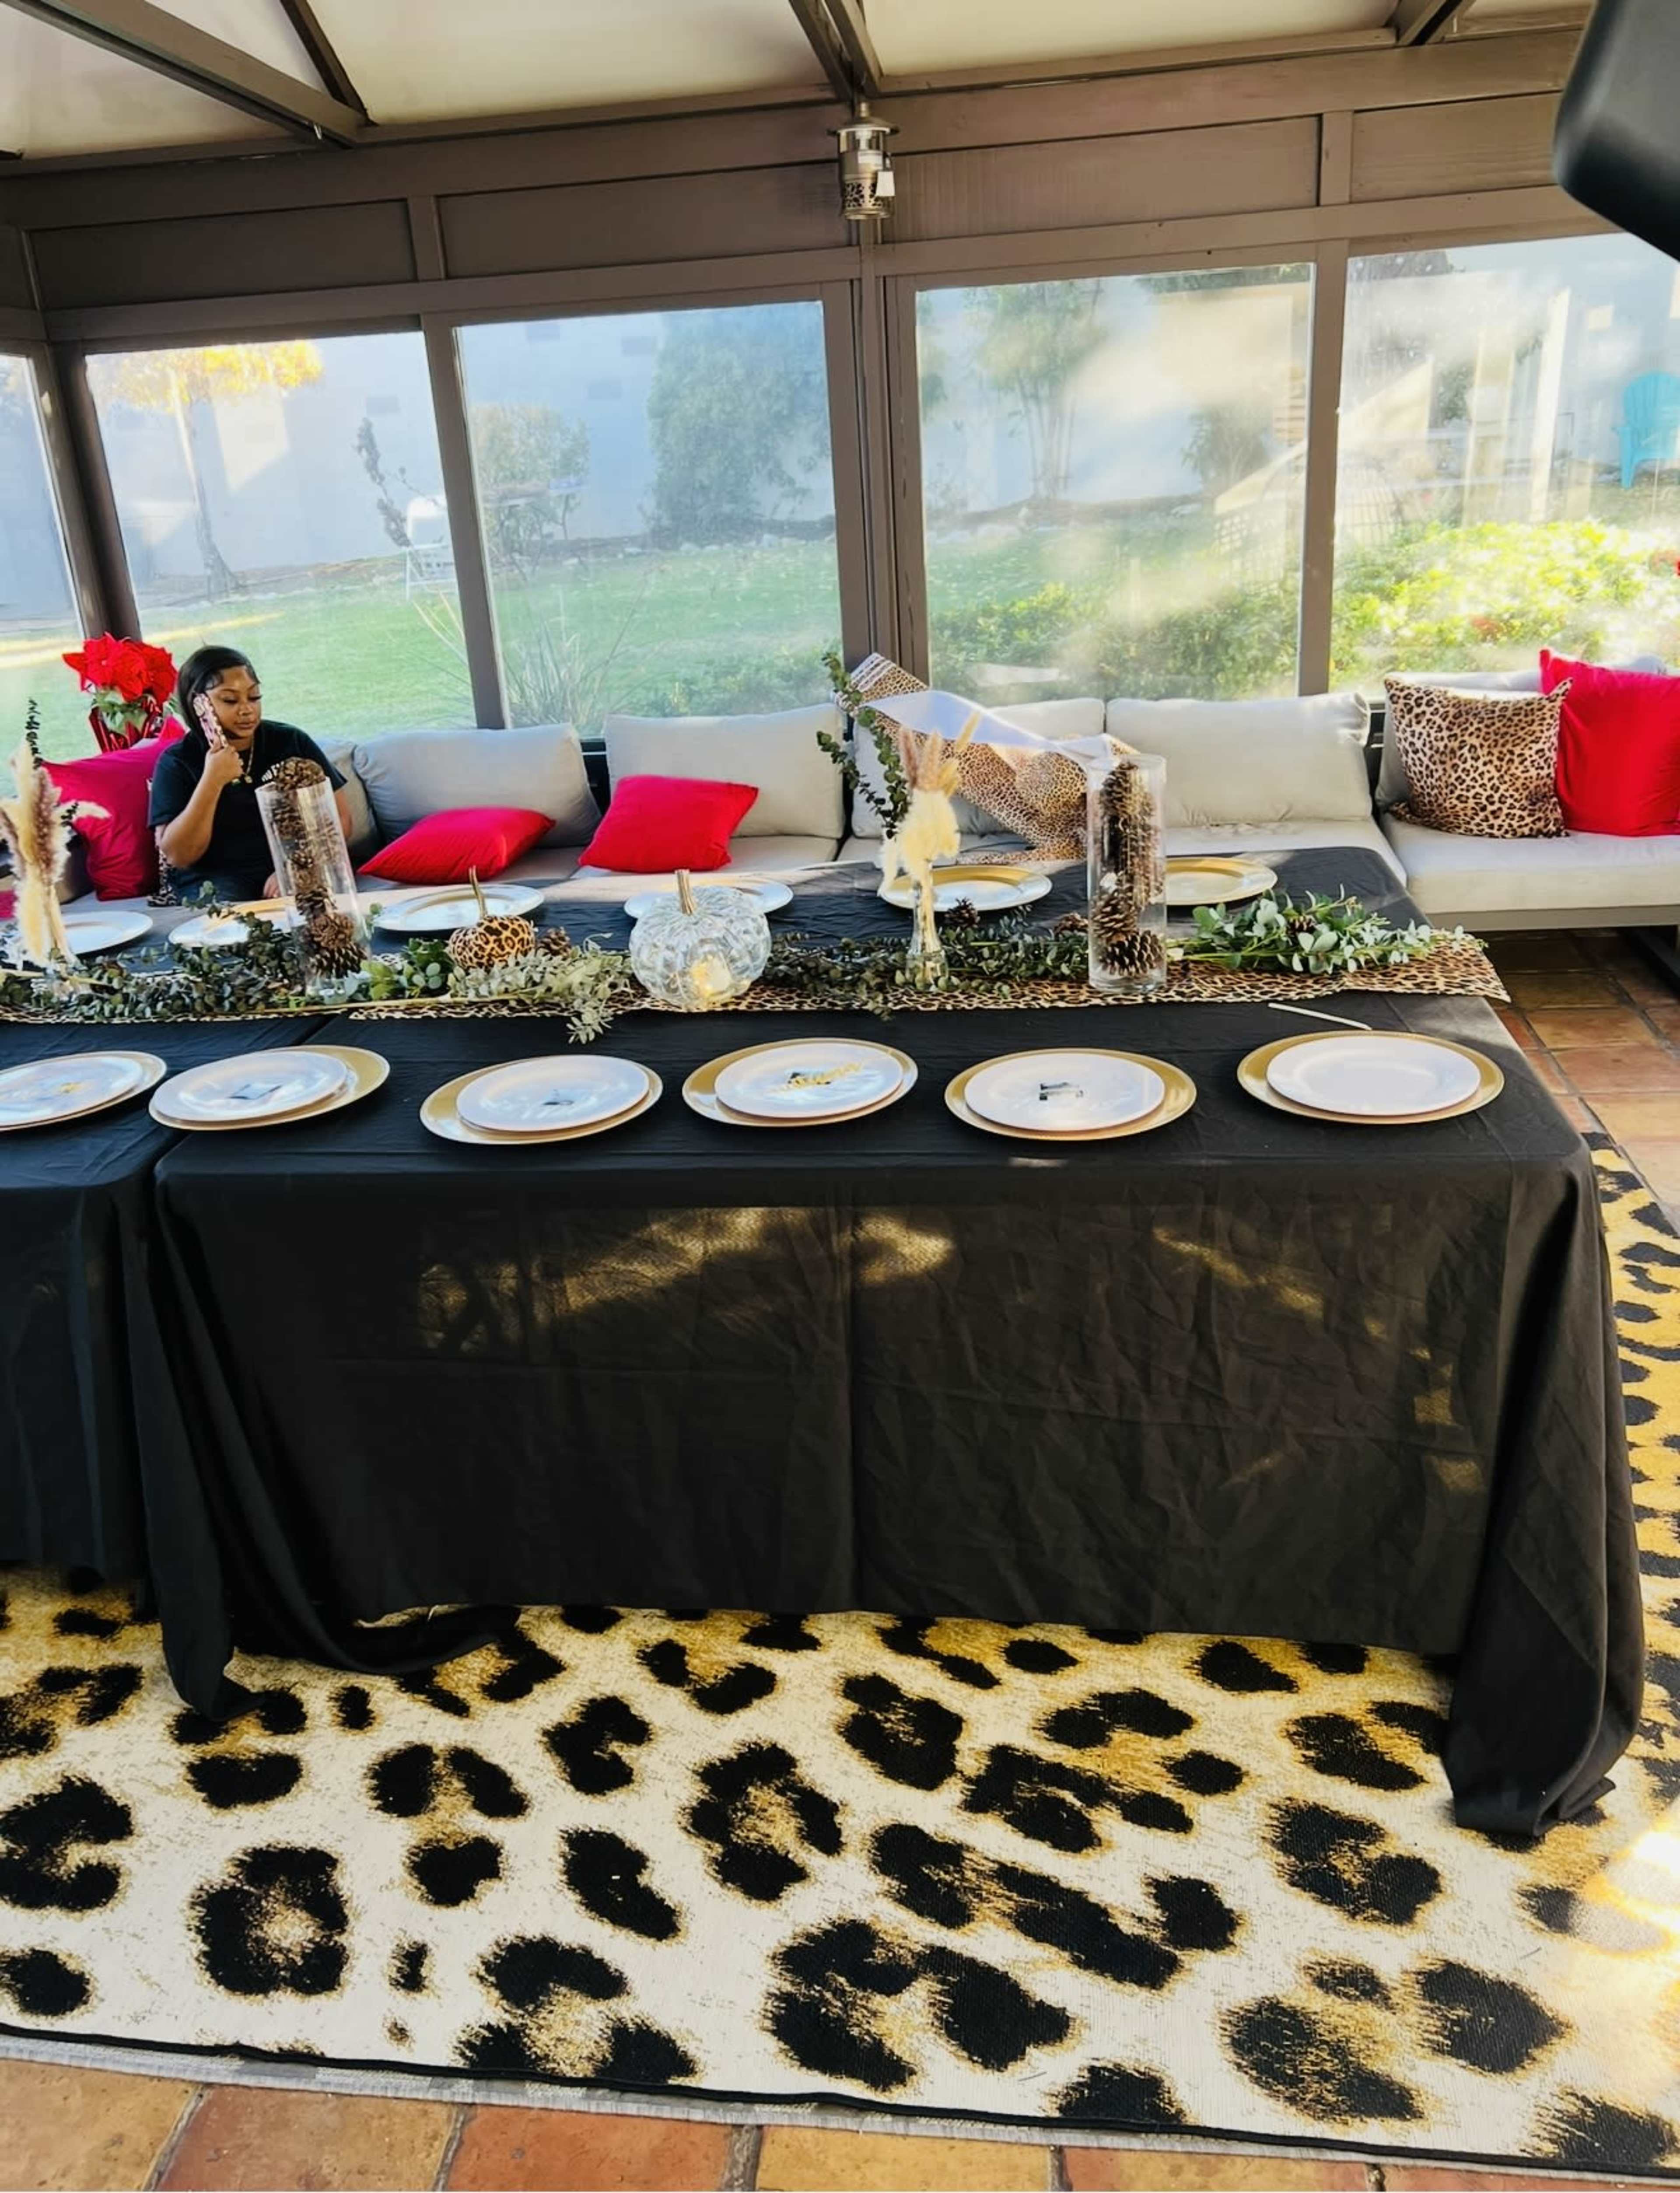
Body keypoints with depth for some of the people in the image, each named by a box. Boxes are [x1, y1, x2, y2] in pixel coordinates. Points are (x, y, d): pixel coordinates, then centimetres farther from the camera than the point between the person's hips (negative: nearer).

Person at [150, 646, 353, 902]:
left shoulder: (291, 742, 9)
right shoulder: (177, 762, 4)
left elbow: (339, 818, 6)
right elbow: (178, 856, -4)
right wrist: (212, 782, -15)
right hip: (219, 881, -1)